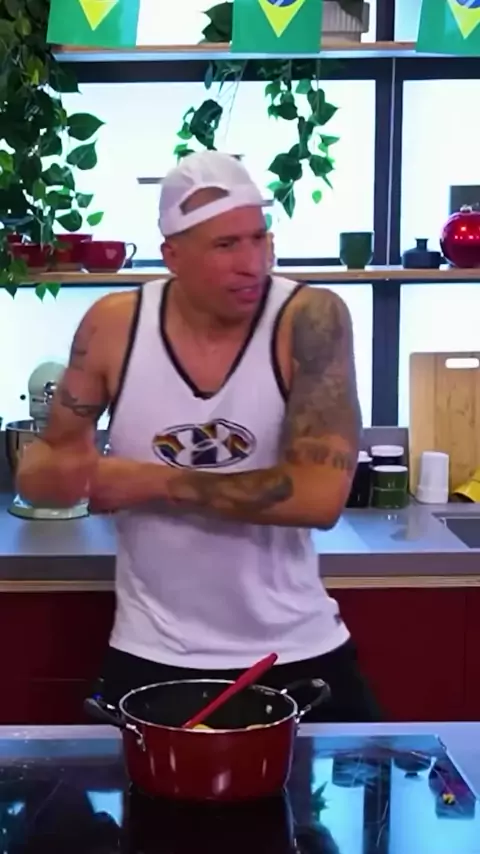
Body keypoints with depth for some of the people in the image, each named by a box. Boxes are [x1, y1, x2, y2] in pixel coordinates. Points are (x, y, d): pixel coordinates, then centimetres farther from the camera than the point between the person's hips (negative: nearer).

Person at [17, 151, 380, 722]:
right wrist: (55, 473, -22)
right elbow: (44, 456, 3)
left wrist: (152, 481, -22)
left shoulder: (310, 320, -16)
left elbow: (321, 495, -25)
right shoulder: (113, 326, -8)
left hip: (296, 653, -1)